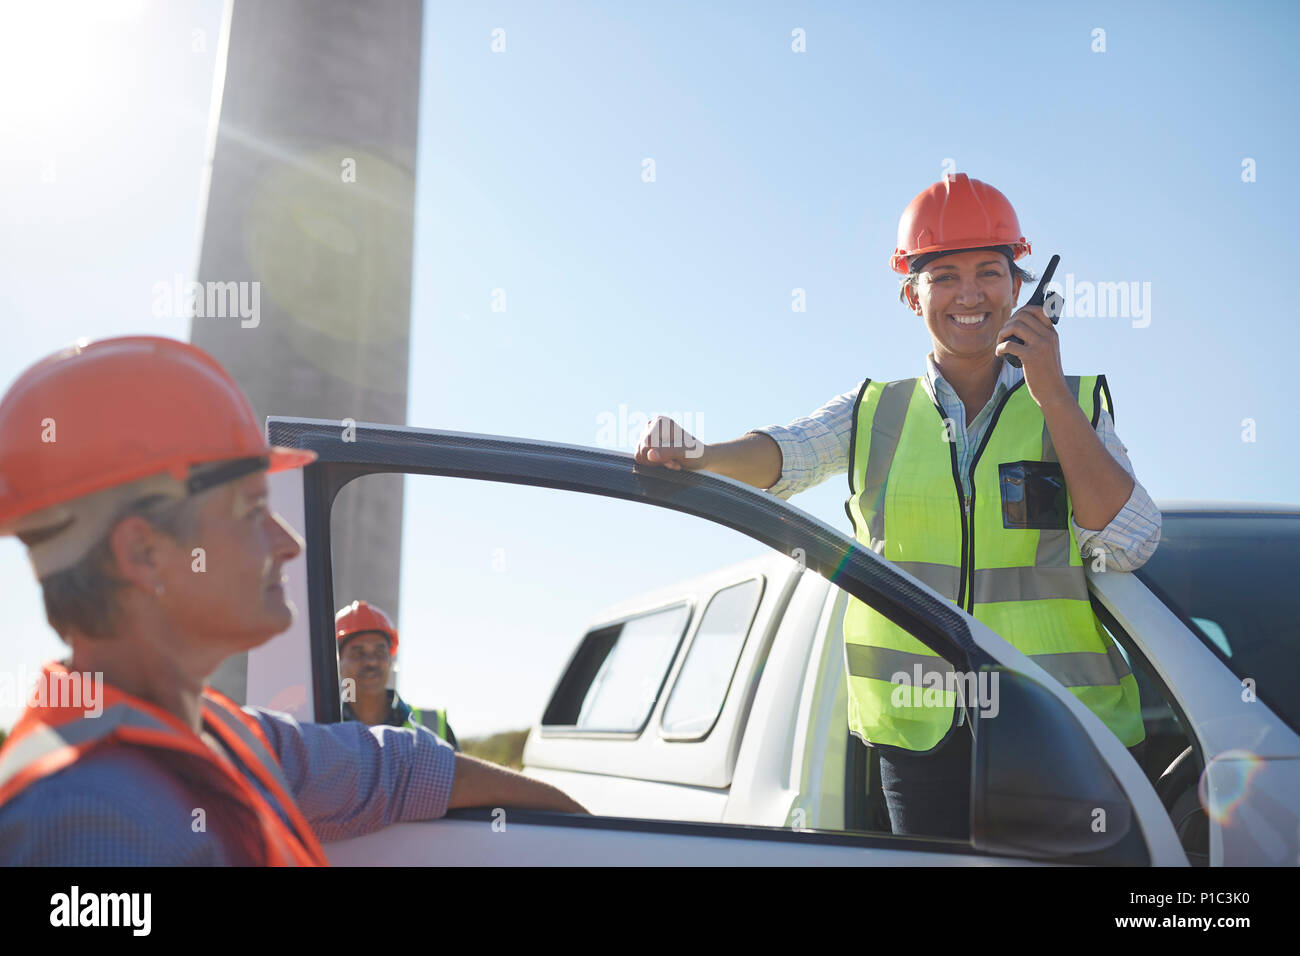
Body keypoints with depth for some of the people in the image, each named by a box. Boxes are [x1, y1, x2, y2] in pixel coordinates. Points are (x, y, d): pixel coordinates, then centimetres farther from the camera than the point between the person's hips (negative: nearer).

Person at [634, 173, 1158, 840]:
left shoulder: (1075, 405, 6)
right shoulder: (874, 413, 10)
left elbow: (1128, 545, -7)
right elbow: (785, 454, -10)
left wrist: (1052, 396, -11)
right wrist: (699, 455, -32)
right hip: (922, 737, 1)